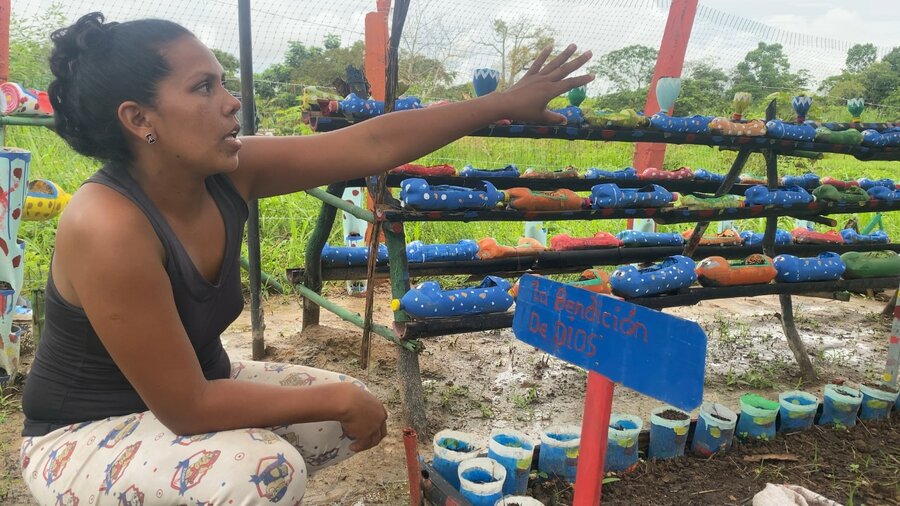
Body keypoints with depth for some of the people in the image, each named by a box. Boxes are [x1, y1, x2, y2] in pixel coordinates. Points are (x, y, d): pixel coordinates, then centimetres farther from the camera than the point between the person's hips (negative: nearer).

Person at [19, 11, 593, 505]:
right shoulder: (108, 226, -33)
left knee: (349, 413, 7)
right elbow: (185, 407, -30)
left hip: (195, 387, 7)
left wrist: (504, 104, -9)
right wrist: (339, 399, -24)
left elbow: (375, 144, -12)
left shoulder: (229, 172, -14)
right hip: (84, 437, -7)